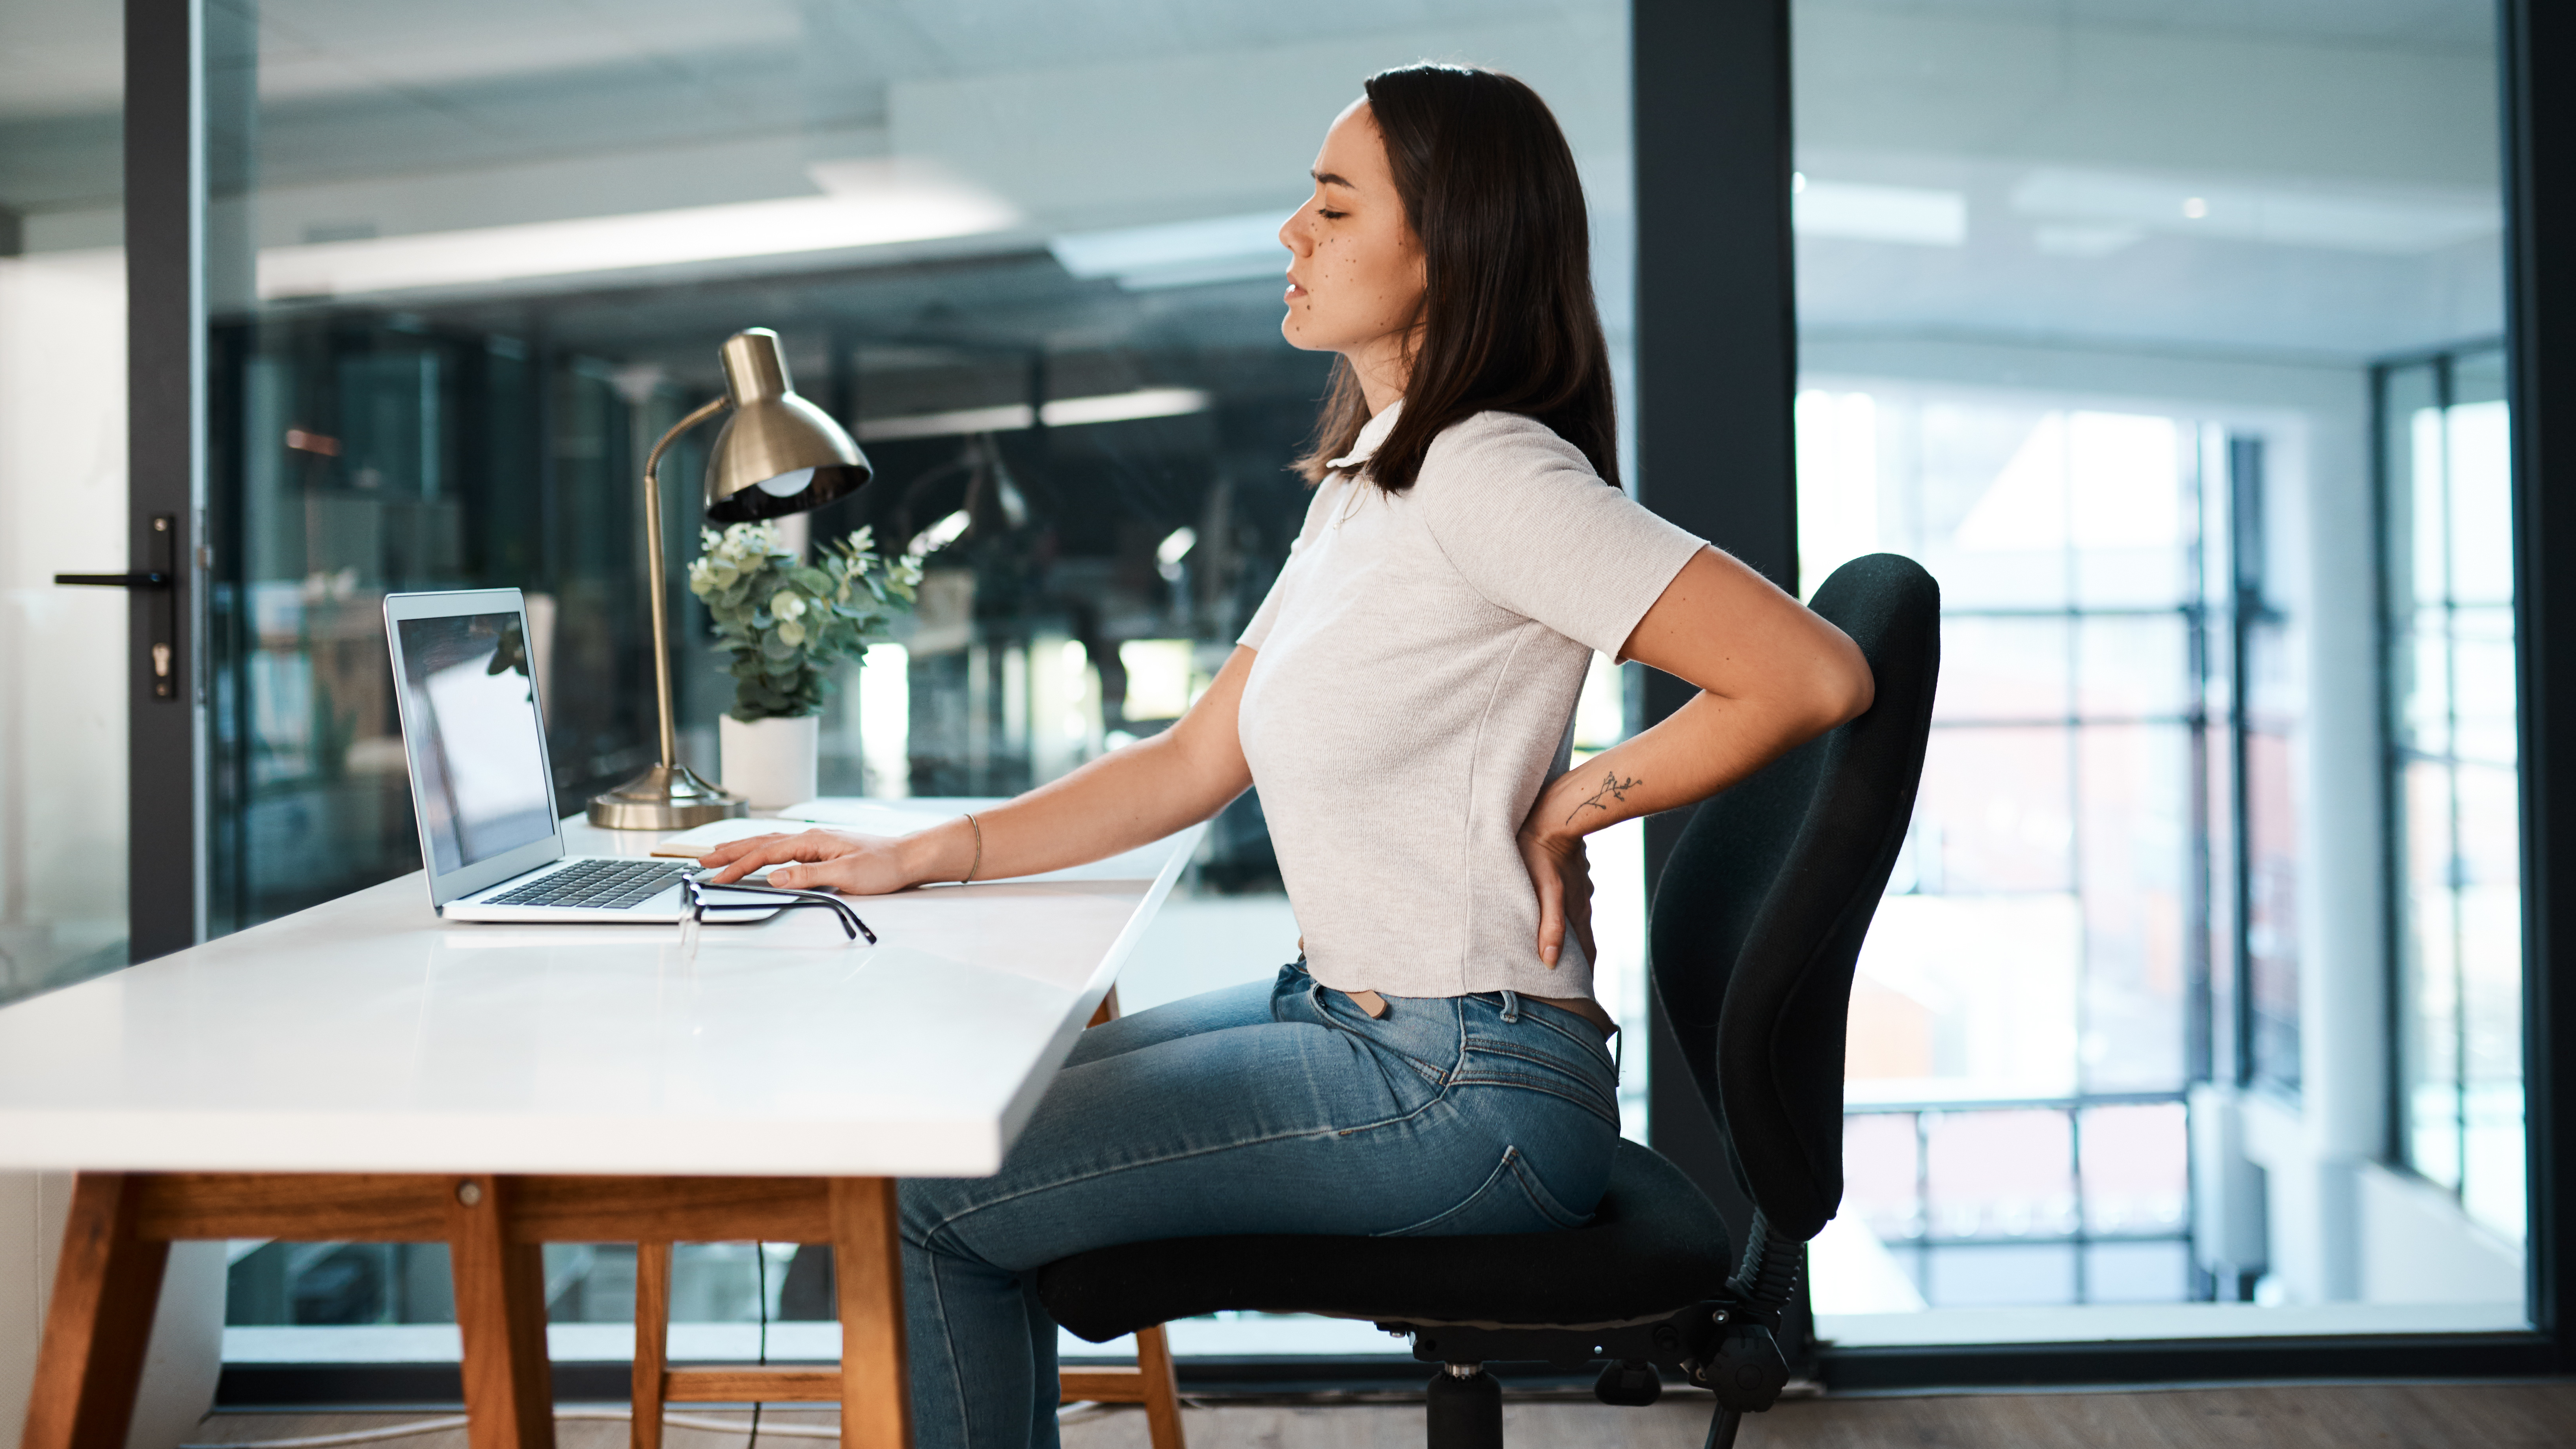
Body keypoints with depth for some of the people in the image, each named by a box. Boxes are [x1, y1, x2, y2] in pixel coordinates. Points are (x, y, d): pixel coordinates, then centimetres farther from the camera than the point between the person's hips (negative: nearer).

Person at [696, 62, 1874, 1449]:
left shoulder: (1490, 474, -18)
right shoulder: (1364, 483, 13)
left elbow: (1814, 675, -26)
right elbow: (1197, 761, 14)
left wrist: (1560, 808, -14)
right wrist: (919, 855, 9)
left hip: (1465, 1090, -10)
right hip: (1348, 1016, 10)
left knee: (937, 1200, -9)